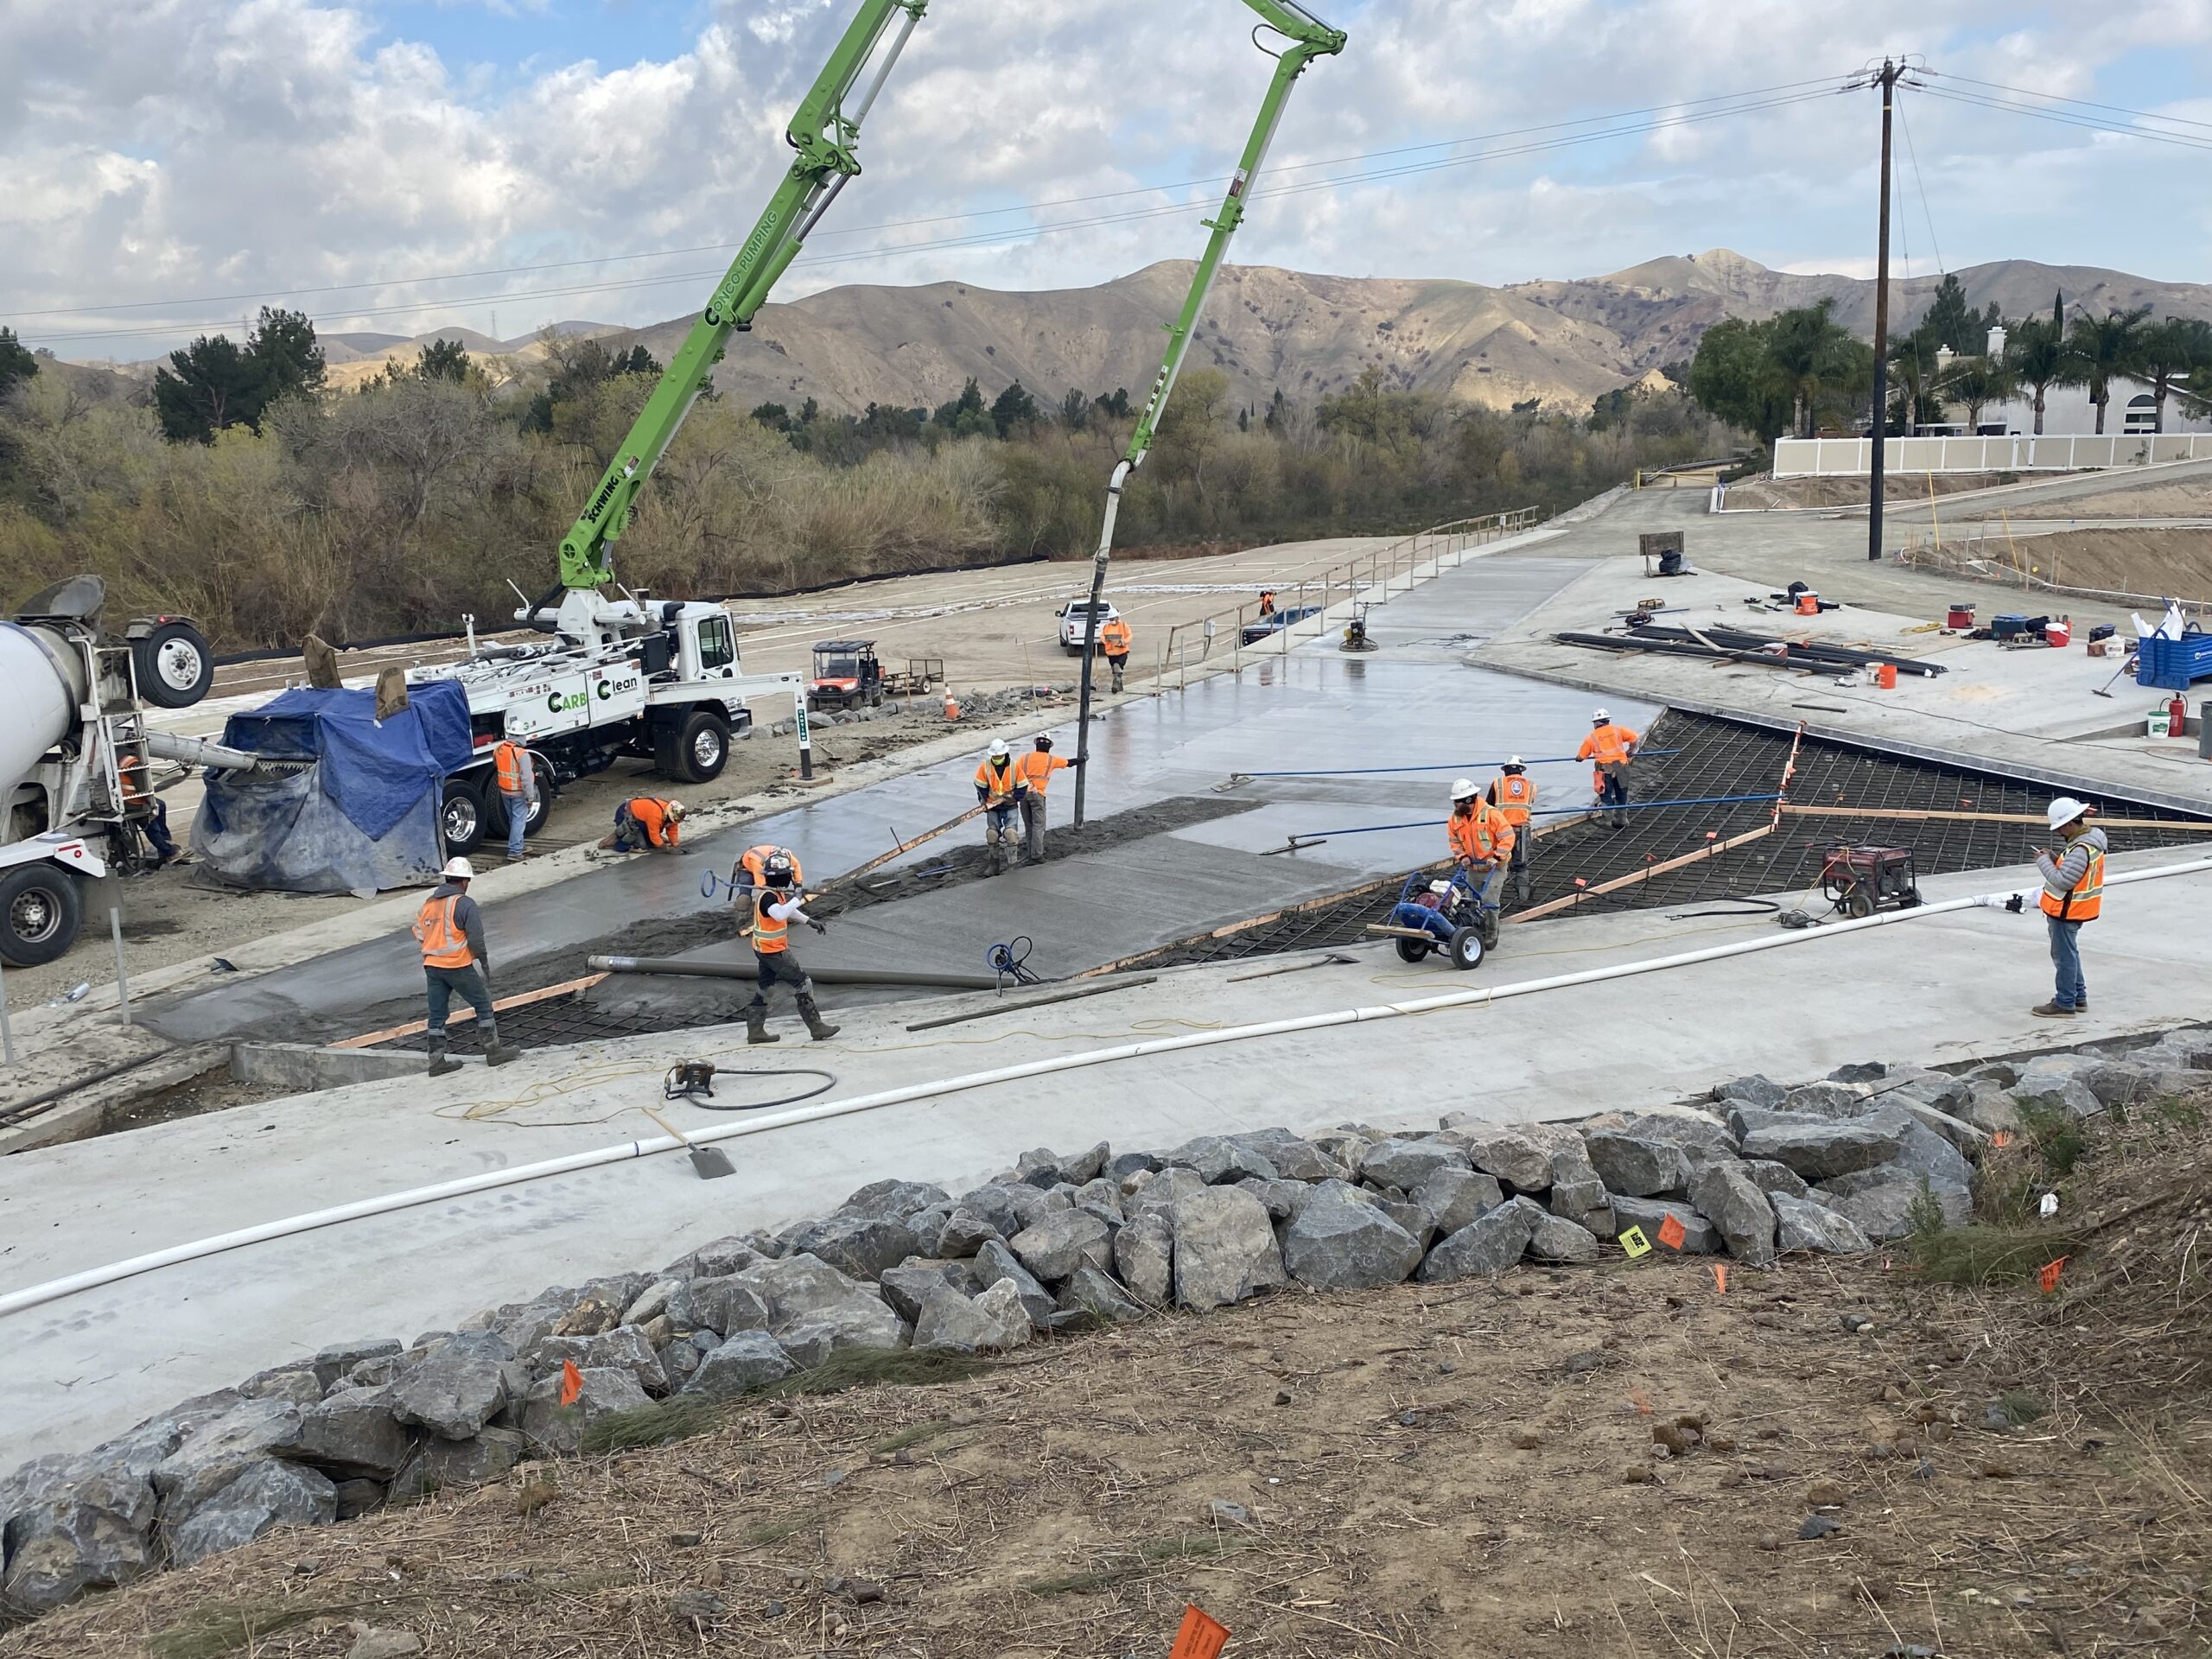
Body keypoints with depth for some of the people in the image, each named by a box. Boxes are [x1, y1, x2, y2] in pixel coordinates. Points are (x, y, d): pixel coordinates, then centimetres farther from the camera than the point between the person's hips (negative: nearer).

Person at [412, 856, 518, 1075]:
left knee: (437, 1014, 10)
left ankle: (437, 1060, 12)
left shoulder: (428, 903, 11)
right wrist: (484, 960, 0)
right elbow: (476, 939, -13)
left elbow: (419, 935, 13)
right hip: (458, 966, -6)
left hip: (432, 966, 6)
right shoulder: (465, 903, -10)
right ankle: (493, 1050, 12)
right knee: (483, 1005, 8)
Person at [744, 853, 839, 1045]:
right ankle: (816, 1027, 0)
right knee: (802, 984, -4)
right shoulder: (768, 897, -24)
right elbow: (780, 914, -43)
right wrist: (797, 898, -33)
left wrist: (810, 921, 17)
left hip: (765, 949, 10)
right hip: (773, 950, -10)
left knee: (765, 987, 16)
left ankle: (755, 1030, 22)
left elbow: (787, 910, 22)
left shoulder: (775, 892, 6)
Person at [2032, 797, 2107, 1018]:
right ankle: (2078, 997, 33)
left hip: (2066, 912, -10)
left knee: (2064, 956, 1)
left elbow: (2062, 881, -28)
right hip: (2071, 910, 10)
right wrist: (2055, 860, -2)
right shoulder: (2090, 840, 5)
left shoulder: (2081, 850, -28)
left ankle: (2065, 1004, 11)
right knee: (2070, 953, 22)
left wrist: (2044, 861, -17)